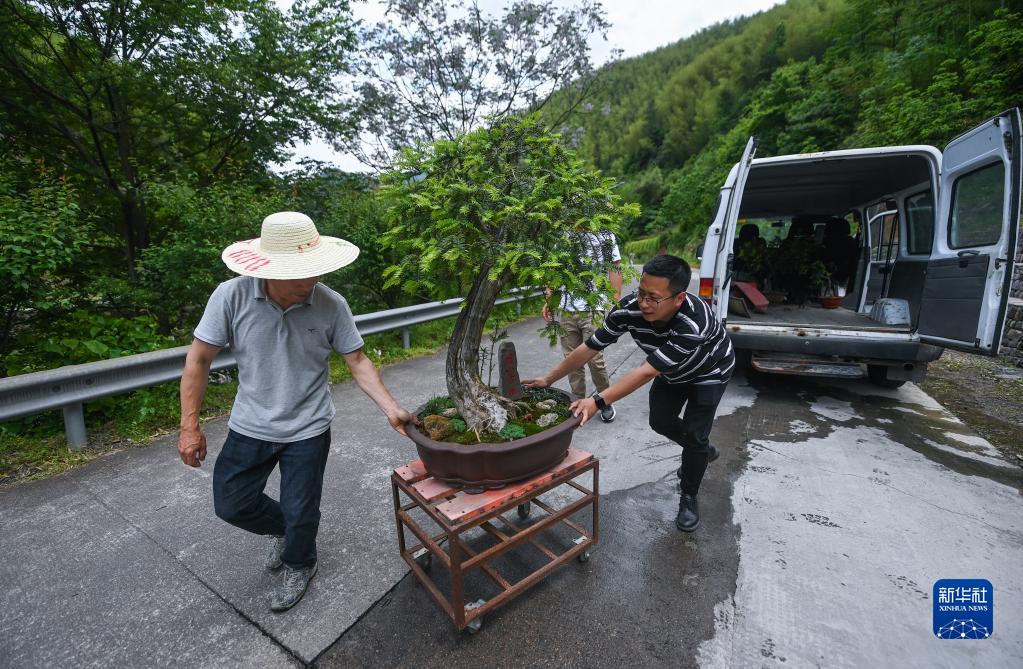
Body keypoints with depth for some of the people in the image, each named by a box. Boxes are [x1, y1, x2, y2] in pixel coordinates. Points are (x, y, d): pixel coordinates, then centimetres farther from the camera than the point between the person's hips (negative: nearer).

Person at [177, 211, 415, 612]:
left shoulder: (331, 305, -19)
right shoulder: (232, 296, -17)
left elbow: (358, 362, -10)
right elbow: (199, 359, -7)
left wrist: (391, 409, -19)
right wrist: (189, 425, -8)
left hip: (308, 429, -2)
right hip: (250, 426, 2)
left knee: (300, 511, 10)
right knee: (231, 504, 16)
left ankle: (298, 566, 44)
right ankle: (285, 528, 48)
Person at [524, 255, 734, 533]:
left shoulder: (693, 324, -46)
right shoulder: (629, 309, -33)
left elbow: (645, 372, -48)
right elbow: (589, 348, -25)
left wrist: (597, 401, -56)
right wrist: (548, 379, -23)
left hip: (709, 372, -5)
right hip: (672, 371, 5)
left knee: (694, 434, -7)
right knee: (660, 422, 10)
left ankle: (689, 498, 18)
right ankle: (703, 452, 41)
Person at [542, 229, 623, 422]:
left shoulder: (604, 237, 3)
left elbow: (615, 269, 1)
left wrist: (617, 300, -8)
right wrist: (549, 300, 8)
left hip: (593, 309, -3)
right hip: (566, 310, 3)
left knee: (595, 359, -1)